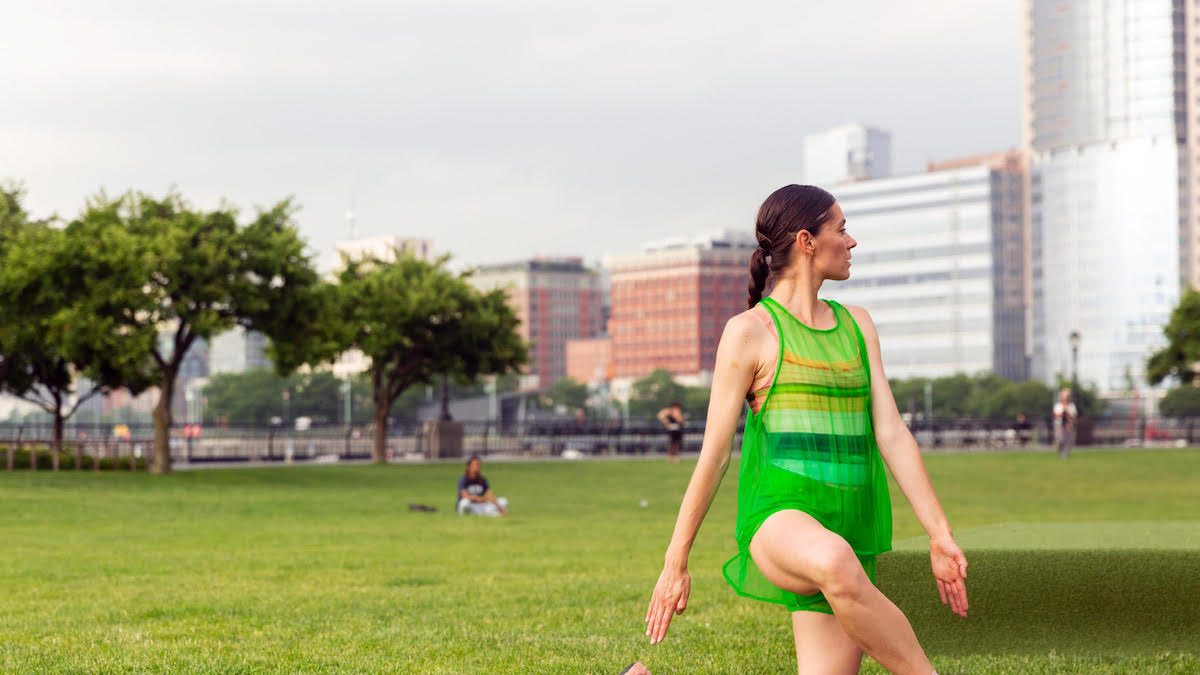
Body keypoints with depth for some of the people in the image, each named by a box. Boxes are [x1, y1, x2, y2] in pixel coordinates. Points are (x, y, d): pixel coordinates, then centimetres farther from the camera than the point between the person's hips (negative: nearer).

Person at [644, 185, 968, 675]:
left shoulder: (857, 325, 18)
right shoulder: (750, 330, -1)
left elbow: (892, 434, 13)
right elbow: (713, 455, 0)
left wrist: (939, 535, 6)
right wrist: (675, 564, 1)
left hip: (849, 526, 7)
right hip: (779, 513, -6)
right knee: (835, 564, -42)